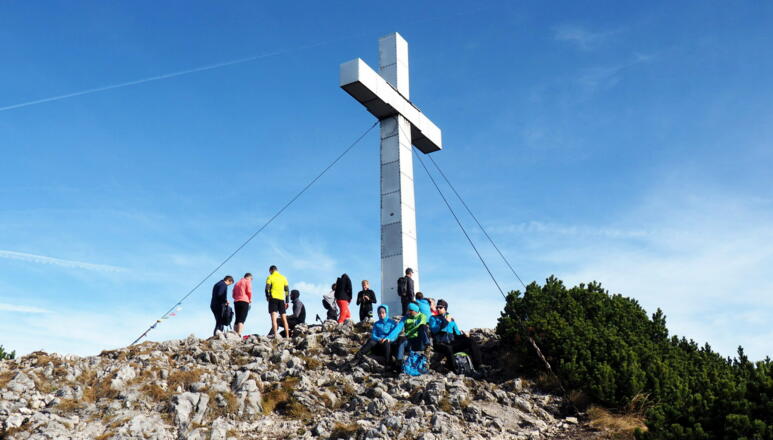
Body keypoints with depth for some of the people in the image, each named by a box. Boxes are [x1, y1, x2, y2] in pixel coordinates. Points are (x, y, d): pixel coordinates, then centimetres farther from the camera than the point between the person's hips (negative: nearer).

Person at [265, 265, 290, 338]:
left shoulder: (270, 277, 3)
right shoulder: (283, 277, 15)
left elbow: (267, 288, -6)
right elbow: (287, 290, 11)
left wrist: (267, 297, 11)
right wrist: (286, 302, 13)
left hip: (273, 298, -4)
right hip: (282, 299, 4)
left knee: (273, 317, -10)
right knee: (284, 318, 9)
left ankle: (275, 334, -26)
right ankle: (287, 336, 8)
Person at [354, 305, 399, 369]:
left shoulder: (393, 322, 7)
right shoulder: (376, 324, 16)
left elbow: (395, 334, -6)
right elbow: (373, 335, 4)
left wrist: (388, 338, -27)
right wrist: (379, 339, -19)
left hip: (390, 344, -2)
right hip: (379, 344, 2)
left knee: (386, 342, -37)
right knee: (371, 341, -29)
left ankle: (387, 365, -41)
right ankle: (358, 357, -44)